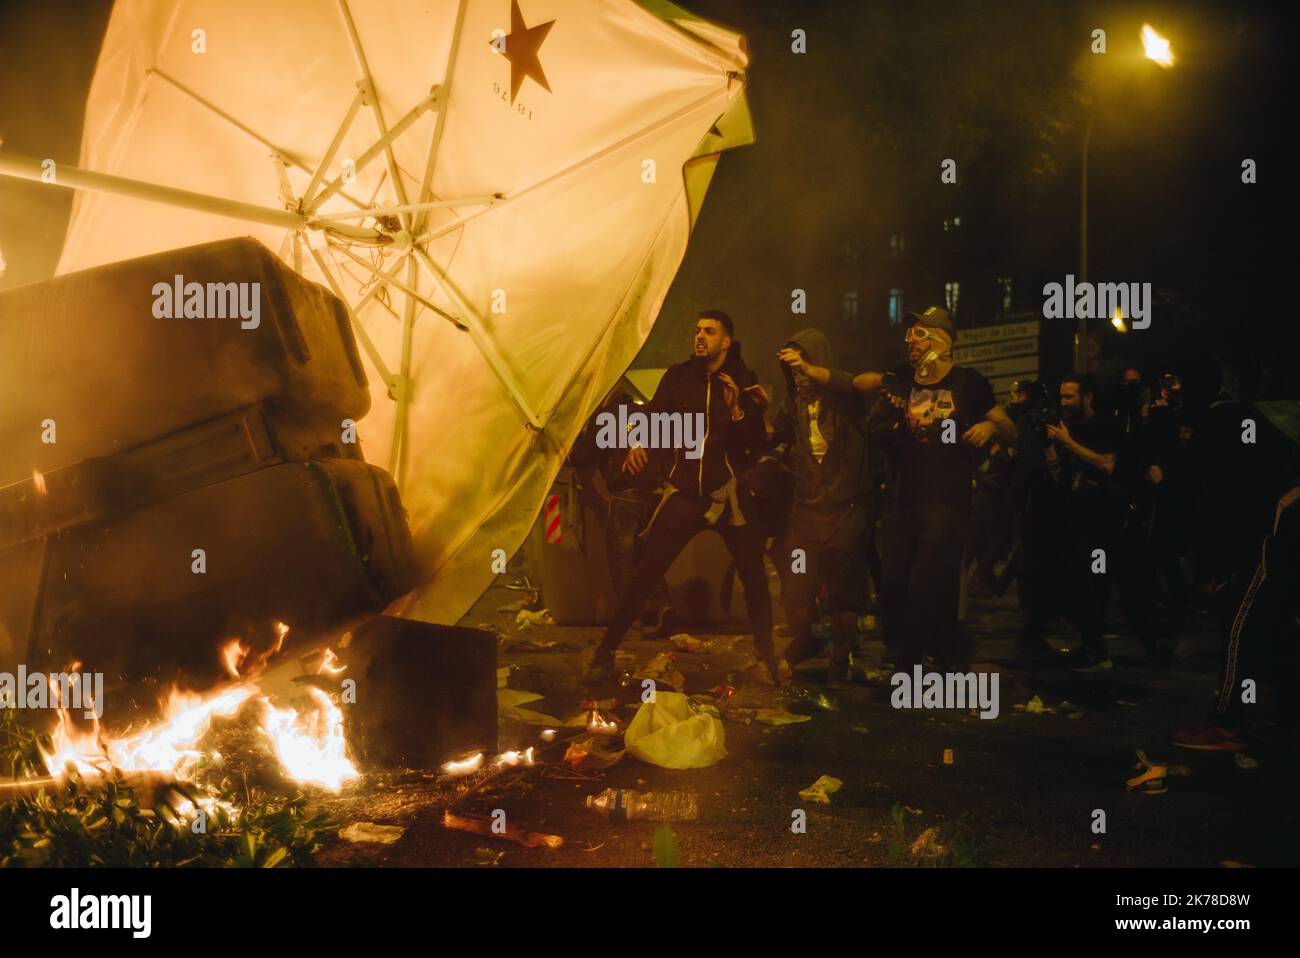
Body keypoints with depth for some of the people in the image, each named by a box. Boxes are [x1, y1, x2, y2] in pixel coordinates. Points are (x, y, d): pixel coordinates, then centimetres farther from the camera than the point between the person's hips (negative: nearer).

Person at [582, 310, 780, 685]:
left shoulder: (744, 381, -1)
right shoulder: (679, 376, 3)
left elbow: (758, 444, -4)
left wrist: (738, 411, -20)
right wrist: (637, 445, -18)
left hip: (729, 493, 0)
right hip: (684, 491, 0)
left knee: (754, 577, 1)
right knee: (645, 575, -5)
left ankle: (768, 656, 21)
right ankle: (604, 655, 2)